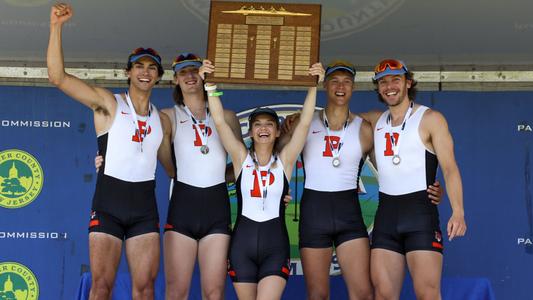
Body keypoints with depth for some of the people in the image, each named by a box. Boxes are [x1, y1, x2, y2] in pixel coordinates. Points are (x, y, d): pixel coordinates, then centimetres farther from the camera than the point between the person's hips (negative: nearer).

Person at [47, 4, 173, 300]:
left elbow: (170, 165, 22)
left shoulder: (162, 120, 12)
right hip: (108, 204, -3)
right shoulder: (108, 103, -1)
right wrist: (56, 27, -20)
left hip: (145, 207, 4)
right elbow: (58, 77, -11)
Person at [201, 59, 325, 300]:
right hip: (242, 243, 1)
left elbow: (304, 123, -6)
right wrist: (210, 85, -15)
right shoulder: (241, 156, 4)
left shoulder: (285, 159, 3)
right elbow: (220, 121, -6)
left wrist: (313, 86, -14)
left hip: (275, 245, -1)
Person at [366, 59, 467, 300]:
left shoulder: (430, 119, 0)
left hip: (420, 210, -5)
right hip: (386, 213, 5)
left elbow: (450, 168, -7)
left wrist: (458, 212, -20)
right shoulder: (376, 121, 14)